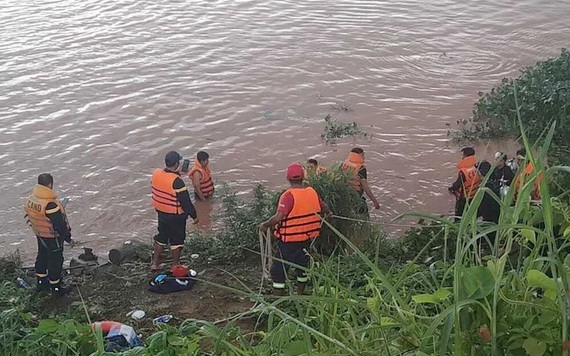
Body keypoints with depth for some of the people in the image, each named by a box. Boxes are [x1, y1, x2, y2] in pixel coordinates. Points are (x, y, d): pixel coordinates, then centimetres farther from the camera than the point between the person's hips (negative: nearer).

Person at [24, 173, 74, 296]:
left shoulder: (31, 199, -8)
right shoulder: (50, 205, -33)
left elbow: (28, 216, 7)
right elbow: (60, 225, -27)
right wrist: (68, 238, -14)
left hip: (39, 235, 8)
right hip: (53, 237, -8)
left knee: (42, 257, 24)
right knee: (55, 261, 9)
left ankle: (41, 283, 40)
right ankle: (56, 288, 23)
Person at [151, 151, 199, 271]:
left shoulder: (156, 174, -9)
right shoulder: (176, 181, -29)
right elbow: (186, 201, -22)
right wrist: (194, 216, -11)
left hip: (161, 213, 6)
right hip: (176, 216, -6)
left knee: (161, 237, 23)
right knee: (176, 241, 11)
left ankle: (155, 263, 33)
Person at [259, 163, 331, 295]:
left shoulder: (289, 195, -21)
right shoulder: (312, 192, -2)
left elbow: (279, 217, -32)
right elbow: (324, 208, 15)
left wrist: (265, 225, -17)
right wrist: (328, 214, 37)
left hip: (289, 241, -6)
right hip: (307, 238, 6)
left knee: (279, 270, 5)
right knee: (302, 265, 24)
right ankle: (300, 295, 37)